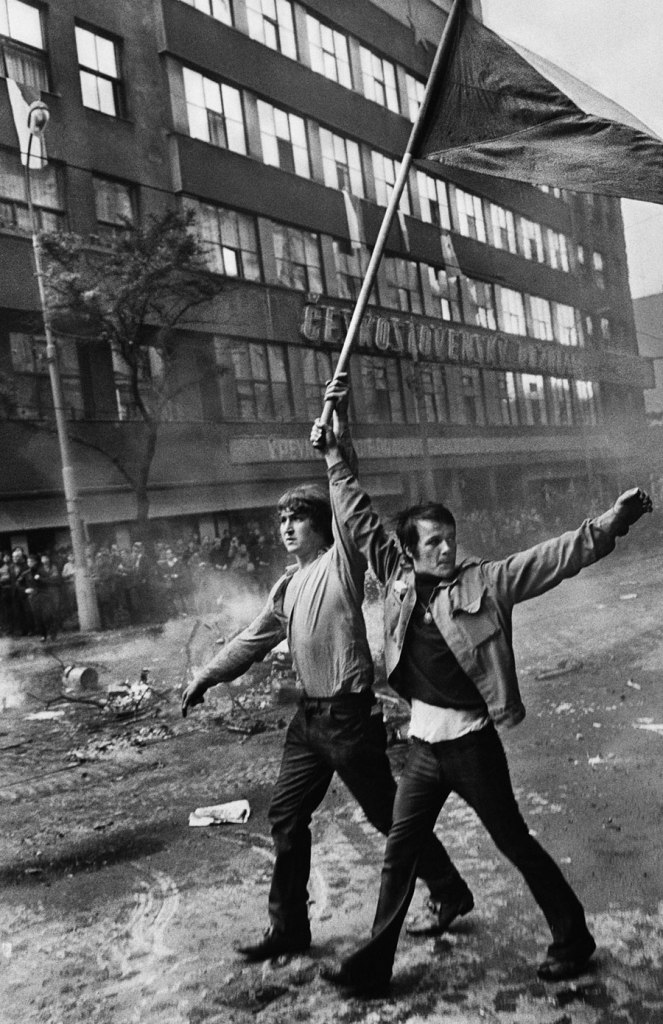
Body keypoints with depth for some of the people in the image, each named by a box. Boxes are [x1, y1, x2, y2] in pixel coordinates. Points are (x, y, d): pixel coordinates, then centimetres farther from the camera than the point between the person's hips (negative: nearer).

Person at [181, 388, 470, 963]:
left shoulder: (342, 562, -9)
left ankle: (451, 891, 29)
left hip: (350, 714, -7)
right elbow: (257, 639, 19)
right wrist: (209, 676, 17)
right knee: (286, 818, 11)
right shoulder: (289, 585, 11)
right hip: (310, 716, 8)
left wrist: (338, 425, -29)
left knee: (389, 816, 6)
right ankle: (289, 929, 27)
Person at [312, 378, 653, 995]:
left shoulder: (483, 582, -10)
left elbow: (554, 557, -17)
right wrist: (334, 458, 6)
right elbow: (360, 521, 5)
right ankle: (374, 962, 28)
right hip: (422, 744, 4)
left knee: (515, 843, 12)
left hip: (472, 742, -4)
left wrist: (610, 524, -29)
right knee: (399, 852, 13)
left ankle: (573, 938, 36)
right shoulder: (398, 579, -1)